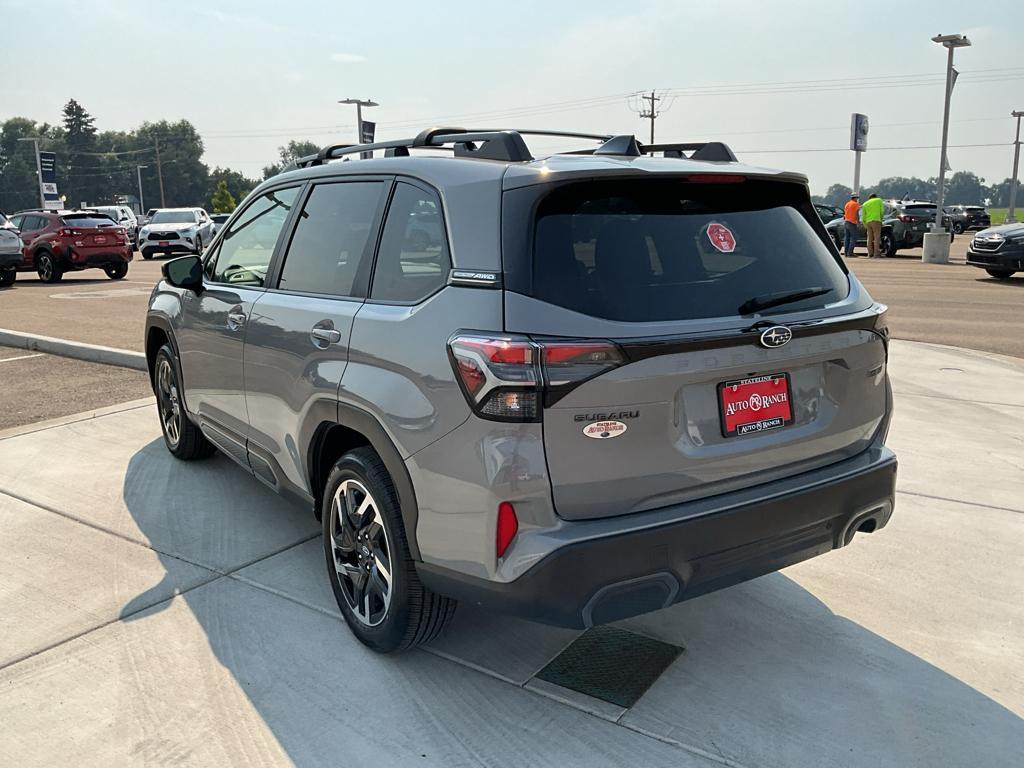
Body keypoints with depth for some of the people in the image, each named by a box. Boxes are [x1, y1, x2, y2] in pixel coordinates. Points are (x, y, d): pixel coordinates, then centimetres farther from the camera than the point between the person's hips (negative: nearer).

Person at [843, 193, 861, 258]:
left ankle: (846, 253, 8)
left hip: (846, 222, 8)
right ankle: (850, 253, -14)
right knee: (853, 238, -7)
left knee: (847, 238, 10)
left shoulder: (847, 204, 15)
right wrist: (858, 221, -2)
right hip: (852, 223, -8)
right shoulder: (856, 204, -7)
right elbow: (856, 214, -13)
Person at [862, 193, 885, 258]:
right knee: (877, 238, -6)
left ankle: (870, 254, 6)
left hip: (868, 222, 4)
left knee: (870, 238, 8)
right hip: (876, 221, -4)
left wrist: (864, 224, 25)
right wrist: (881, 218, 20)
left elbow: (863, 215, 15)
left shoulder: (865, 203, 19)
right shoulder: (879, 200, 11)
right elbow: (882, 211, 5)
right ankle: (876, 254, -12)